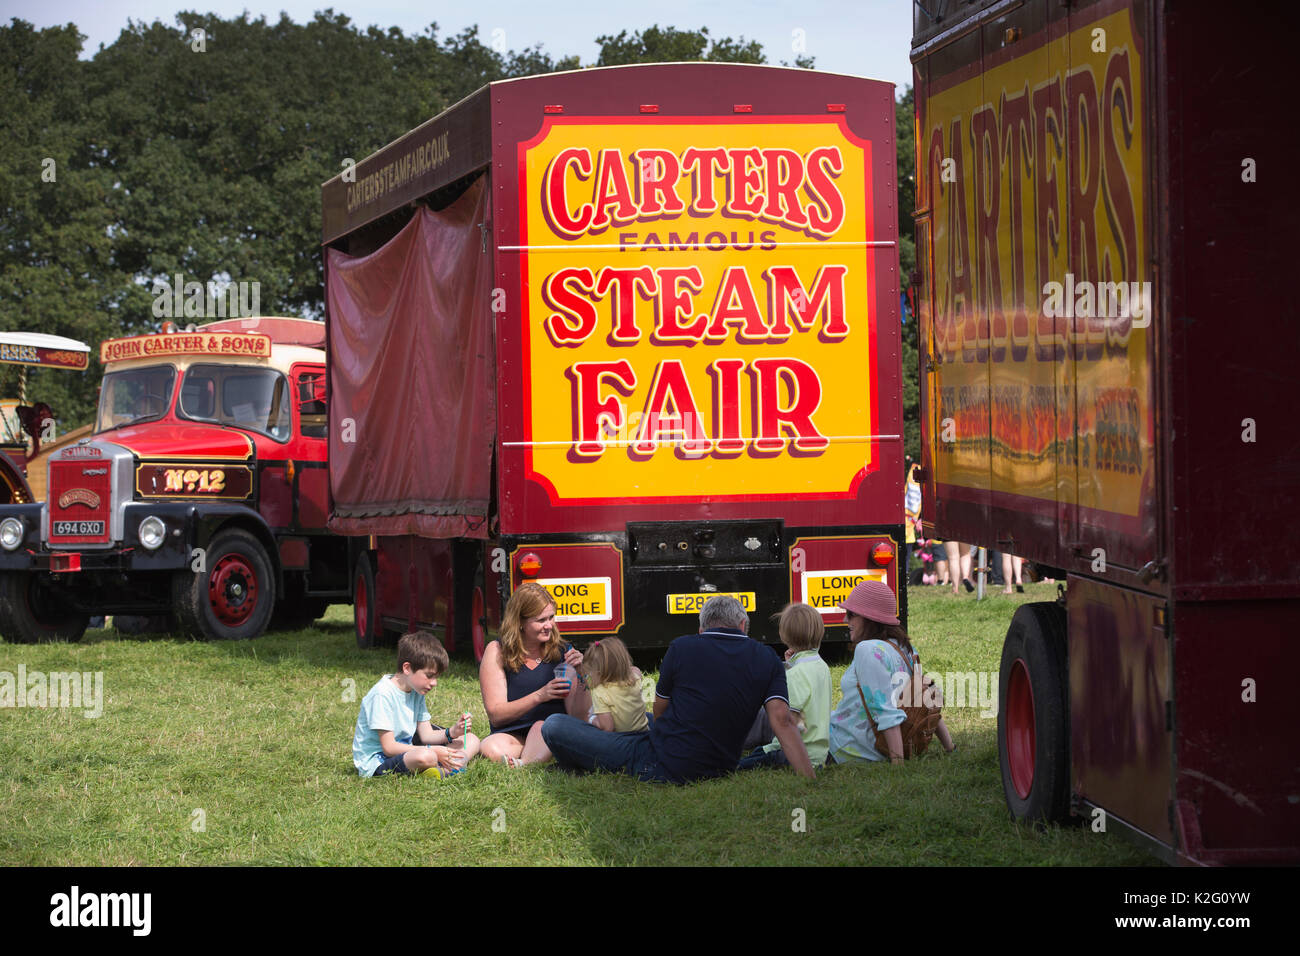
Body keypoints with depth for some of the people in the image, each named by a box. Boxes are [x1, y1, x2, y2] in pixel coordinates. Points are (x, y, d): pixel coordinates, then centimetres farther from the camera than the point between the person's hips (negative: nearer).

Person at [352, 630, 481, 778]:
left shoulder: (416, 692, 8)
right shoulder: (383, 694, -20)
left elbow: (426, 735, 10)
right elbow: (389, 747, -22)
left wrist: (452, 732, -11)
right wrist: (433, 751, -25)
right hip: (376, 762, -10)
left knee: (471, 741, 3)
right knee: (425, 757, -41)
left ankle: (445, 769, -22)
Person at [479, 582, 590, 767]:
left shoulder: (563, 652, 6)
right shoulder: (497, 652, 2)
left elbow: (578, 716, 3)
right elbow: (495, 715, -6)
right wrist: (540, 696, -19)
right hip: (512, 735, -1)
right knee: (492, 748, -35)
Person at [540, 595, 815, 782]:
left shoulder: (682, 648, -5)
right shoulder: (767, 660, 0)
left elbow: (660, 712, 8)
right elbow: (783, 721, -12)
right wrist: (812, 782, -15)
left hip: (658, 767, -6)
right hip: (718, 770, 6)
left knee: (554, 726, 3)